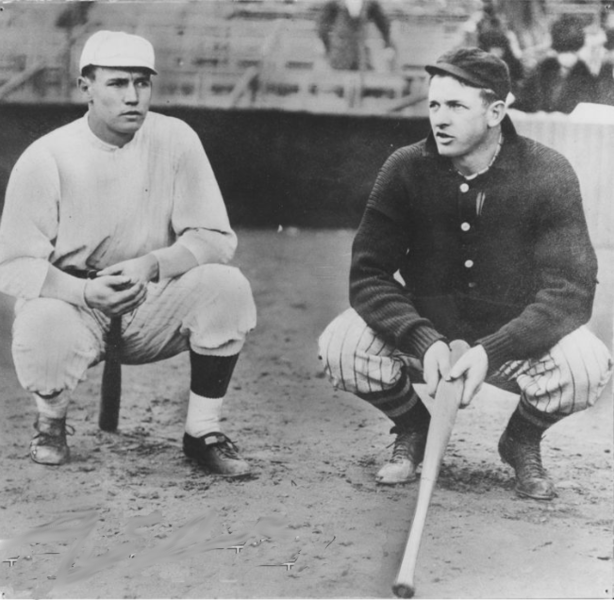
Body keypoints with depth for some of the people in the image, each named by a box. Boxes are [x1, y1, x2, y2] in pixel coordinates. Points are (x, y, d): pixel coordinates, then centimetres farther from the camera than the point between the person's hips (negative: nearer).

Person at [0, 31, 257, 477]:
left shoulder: (175, 140, -6)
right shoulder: (45, 159, -12)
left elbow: (216, 238, -7)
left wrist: (153, 264, -26)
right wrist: (86, 291, -30)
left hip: (152, 303, 2)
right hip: (70, 302, -2)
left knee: (227, 287, -25)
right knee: (41, 337, -36)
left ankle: (203, 432, -7)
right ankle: (51, 421, 3)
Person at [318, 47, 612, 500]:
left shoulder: (548, 175, -16)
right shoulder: (405, 170, -11)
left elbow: (570, 291, -20)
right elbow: (368, 276, -12)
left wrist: (491, 352, -34)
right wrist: (424, 342, -31)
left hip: (515, 337, -1)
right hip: (424, 331, 2)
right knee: (341, 347, -25)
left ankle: (524, 439, 5)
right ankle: (414, 428, 8)